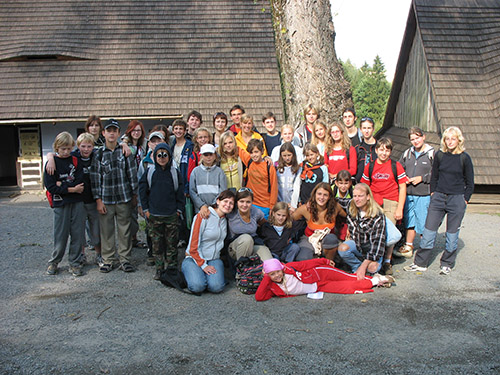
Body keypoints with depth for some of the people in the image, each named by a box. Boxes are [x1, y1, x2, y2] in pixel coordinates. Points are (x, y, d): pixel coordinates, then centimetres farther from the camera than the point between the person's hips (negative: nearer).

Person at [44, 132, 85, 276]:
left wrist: (62, 185, -12)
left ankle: (74, 263, 16)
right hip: (60, 203, -2)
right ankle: (54, 262, 21)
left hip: (77, 202, 2)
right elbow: (51, 187, -9)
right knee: (61, 234, 1)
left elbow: (79, 181, -3)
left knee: (78, 233, 4)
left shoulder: (75, 160, 6)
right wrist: (71, 189, -12)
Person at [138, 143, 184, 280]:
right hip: (154, 215, 0)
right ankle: (159, 269, 17)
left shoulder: (174, 172, 3)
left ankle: (172, 268, 16)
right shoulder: (150, 172, 3)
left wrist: (179, 209, 0)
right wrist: (145, 209, 1)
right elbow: (142, 190, 6)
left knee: (172, 243, 5)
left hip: (171, 215, 0)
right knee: (157, 243, 6)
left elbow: (180, 192, 6)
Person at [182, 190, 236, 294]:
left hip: (214, 259, 4)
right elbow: (193, 246, -13)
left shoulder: (225, 220, 9)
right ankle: (193, 275, 4)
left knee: (216, 287, -25)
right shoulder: (203, 217, -12)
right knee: (198, 286, -30)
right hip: (194, 258, -4)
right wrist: (203, 265, -14)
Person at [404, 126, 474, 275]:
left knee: (452, 233, 5)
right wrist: (433, 193, 9)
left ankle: (447, 264, 21)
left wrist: (464, 200, -1)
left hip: (457, 199, -2)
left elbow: (470, 183, 3)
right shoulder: (440, 155, 4)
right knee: (429, 230, 0)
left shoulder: (464, 158, -3)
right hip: (438, 197, 2)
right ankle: (420, 263, 9)